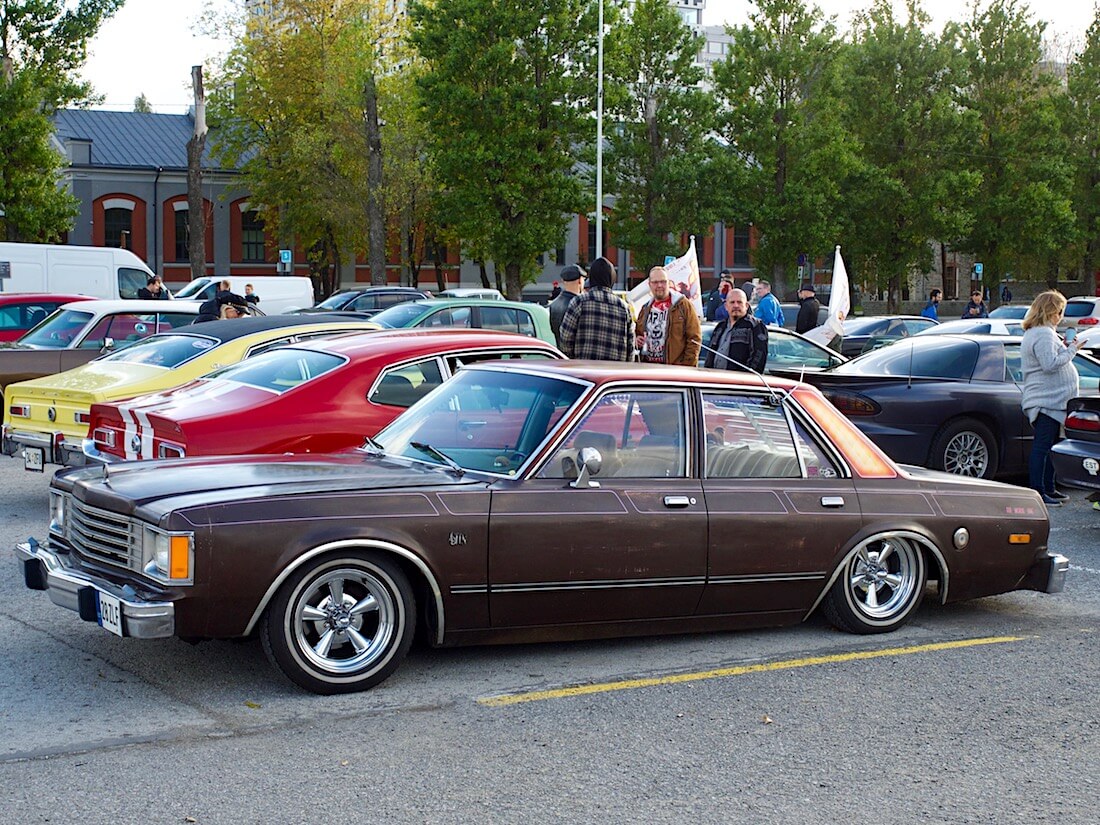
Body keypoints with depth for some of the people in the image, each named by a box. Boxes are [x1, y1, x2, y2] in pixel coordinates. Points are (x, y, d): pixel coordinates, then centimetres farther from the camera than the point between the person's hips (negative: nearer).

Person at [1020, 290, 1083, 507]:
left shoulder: (1033, 334, 18)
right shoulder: (1044, 335, -16)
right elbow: (1050, 364, -23)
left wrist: (1064, 349, 16)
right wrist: (1071, 350, -15)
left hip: (1050, 400, 11)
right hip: (1047, 401, -11)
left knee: (1048, 446, 15)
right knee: (1042, 446, -9)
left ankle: (1048, 489, 22)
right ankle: (1038, 492, -8)